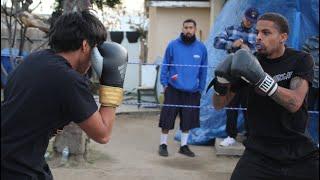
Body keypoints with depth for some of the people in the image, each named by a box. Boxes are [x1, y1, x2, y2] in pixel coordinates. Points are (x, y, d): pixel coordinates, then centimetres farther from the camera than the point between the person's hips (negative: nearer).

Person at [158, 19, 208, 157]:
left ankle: (184, 146, 24)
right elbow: (165, 65, 1)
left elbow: (203, 70, 6)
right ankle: (163, 144, 17)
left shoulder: (201, 48, 2)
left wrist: (201, 88, 5)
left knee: (188, 120, 10)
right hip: (173, 90, -2)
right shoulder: (173, 45, -4)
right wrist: (164, 83, -4)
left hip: (192, 92, 2)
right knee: (167, 118, 1)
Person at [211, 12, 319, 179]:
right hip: (259, 153, 1)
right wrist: (222, 81, -17)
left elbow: (294, 103, -20)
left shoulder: (301, 60, -4)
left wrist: (260, 78, -31)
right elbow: (219, 104, 3)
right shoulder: (249, 62, 0)